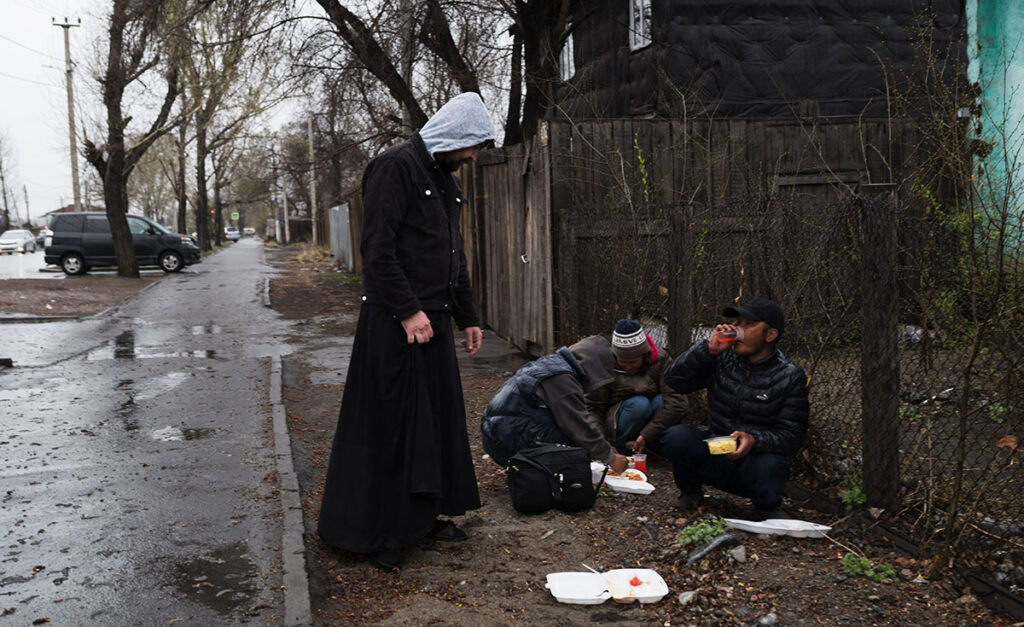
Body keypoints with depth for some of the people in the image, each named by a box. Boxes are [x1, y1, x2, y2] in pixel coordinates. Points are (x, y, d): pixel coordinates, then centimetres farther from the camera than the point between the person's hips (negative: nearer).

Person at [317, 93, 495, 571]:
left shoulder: (445, 181, 19)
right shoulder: (395, 167, -11)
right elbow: (378, 249, -18)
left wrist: (467, 317, 23)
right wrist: (408, 311, -22)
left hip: (434, 320, 9)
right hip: (395, 323, -9)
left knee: (439, 418, 14)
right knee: (389, 424, -3)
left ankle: (423, 515, 28)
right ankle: (374, 532, 9)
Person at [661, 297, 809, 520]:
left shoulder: (790, 377, -6)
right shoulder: (722, 359, 0)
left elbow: (791, 435, -9)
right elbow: (674, 380, -7)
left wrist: (755, 441, -30)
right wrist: (709, 349, -19)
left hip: (754, 462, -2)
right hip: (715, 456, 2)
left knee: (769, 466, -37)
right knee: (677, 436, -27)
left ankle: (768, 506, 2)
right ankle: (690, 492, 6)